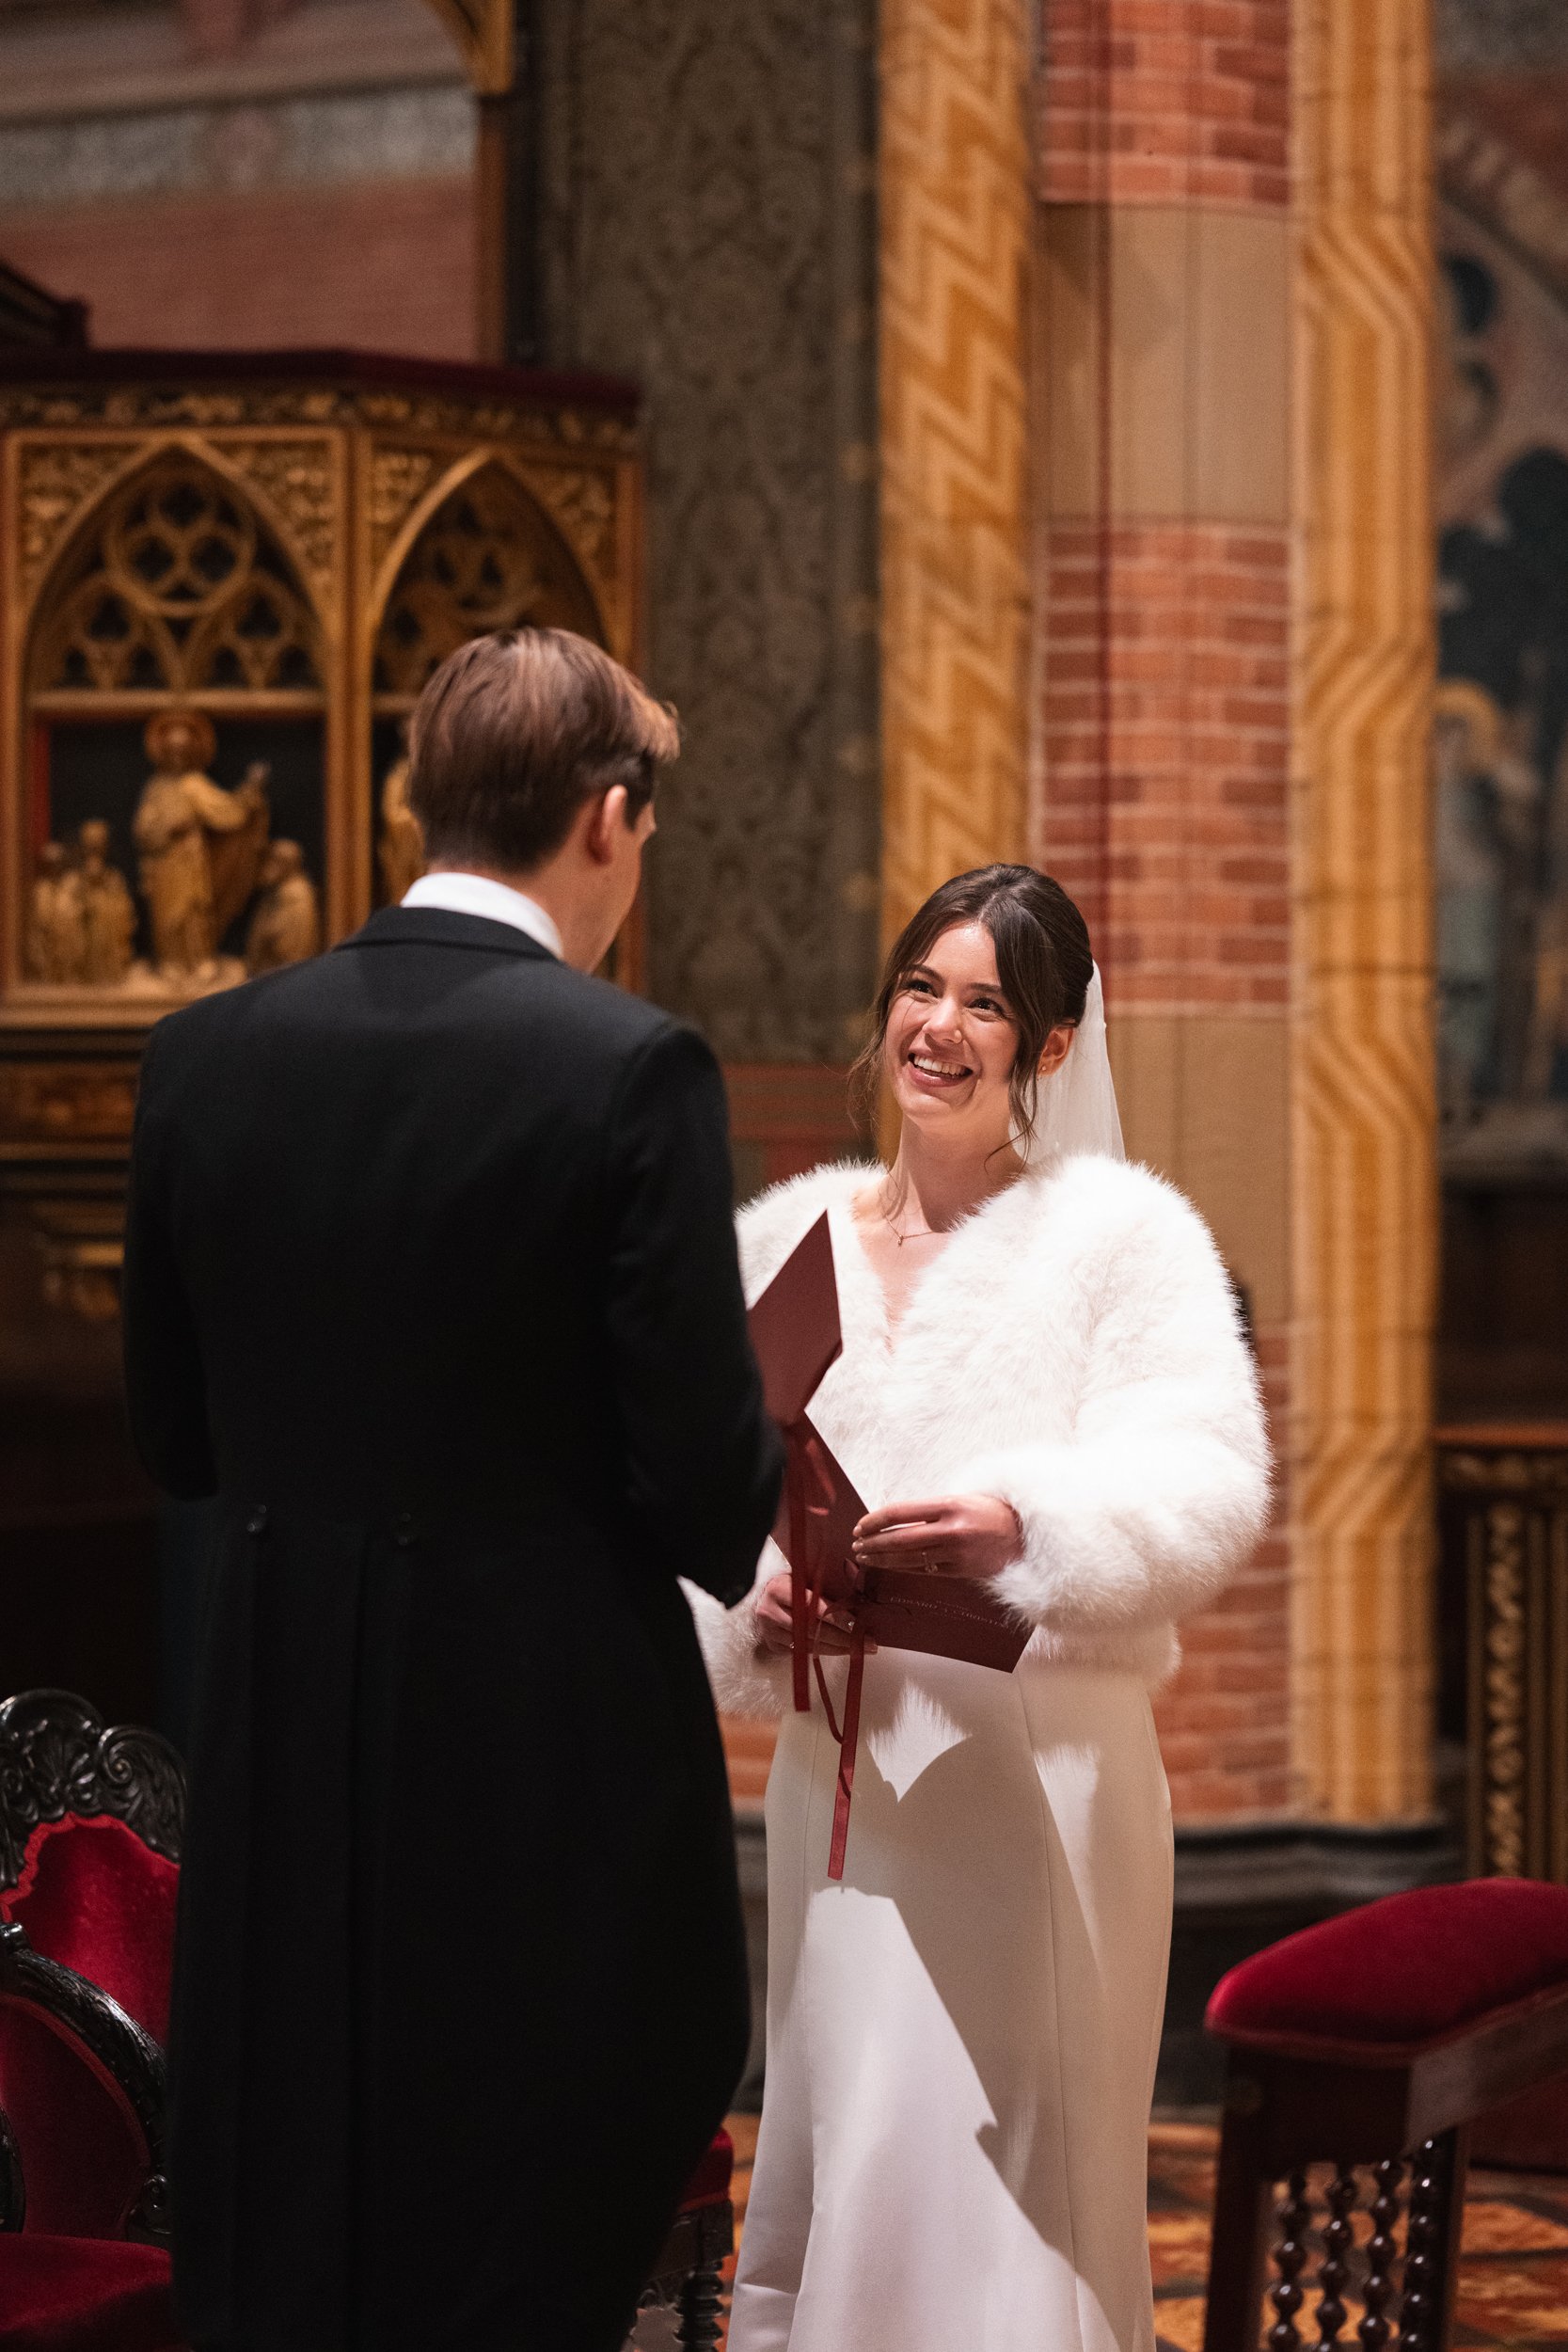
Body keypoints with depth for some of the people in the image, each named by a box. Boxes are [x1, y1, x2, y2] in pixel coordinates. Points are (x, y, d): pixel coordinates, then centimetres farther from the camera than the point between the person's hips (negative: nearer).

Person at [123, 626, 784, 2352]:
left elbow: (173, 1433, 8)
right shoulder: (629, 1070, -14)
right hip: (553, 1759, -4)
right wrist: (738, 1522, 9)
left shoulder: (207, 1055, 1)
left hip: (283, 1761, 5)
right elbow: (705, 1472, -13)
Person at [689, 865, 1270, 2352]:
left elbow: (1205, 1490, -12)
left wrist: (1026, 1528, -29)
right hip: (839, 1768, 4)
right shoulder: (790, 1238, 12)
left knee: (993, 2185, -5)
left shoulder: (1120, 1234, -1)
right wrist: (754, 1609, -12)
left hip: (1038, 1762, -4)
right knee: (828, 2160, 8)